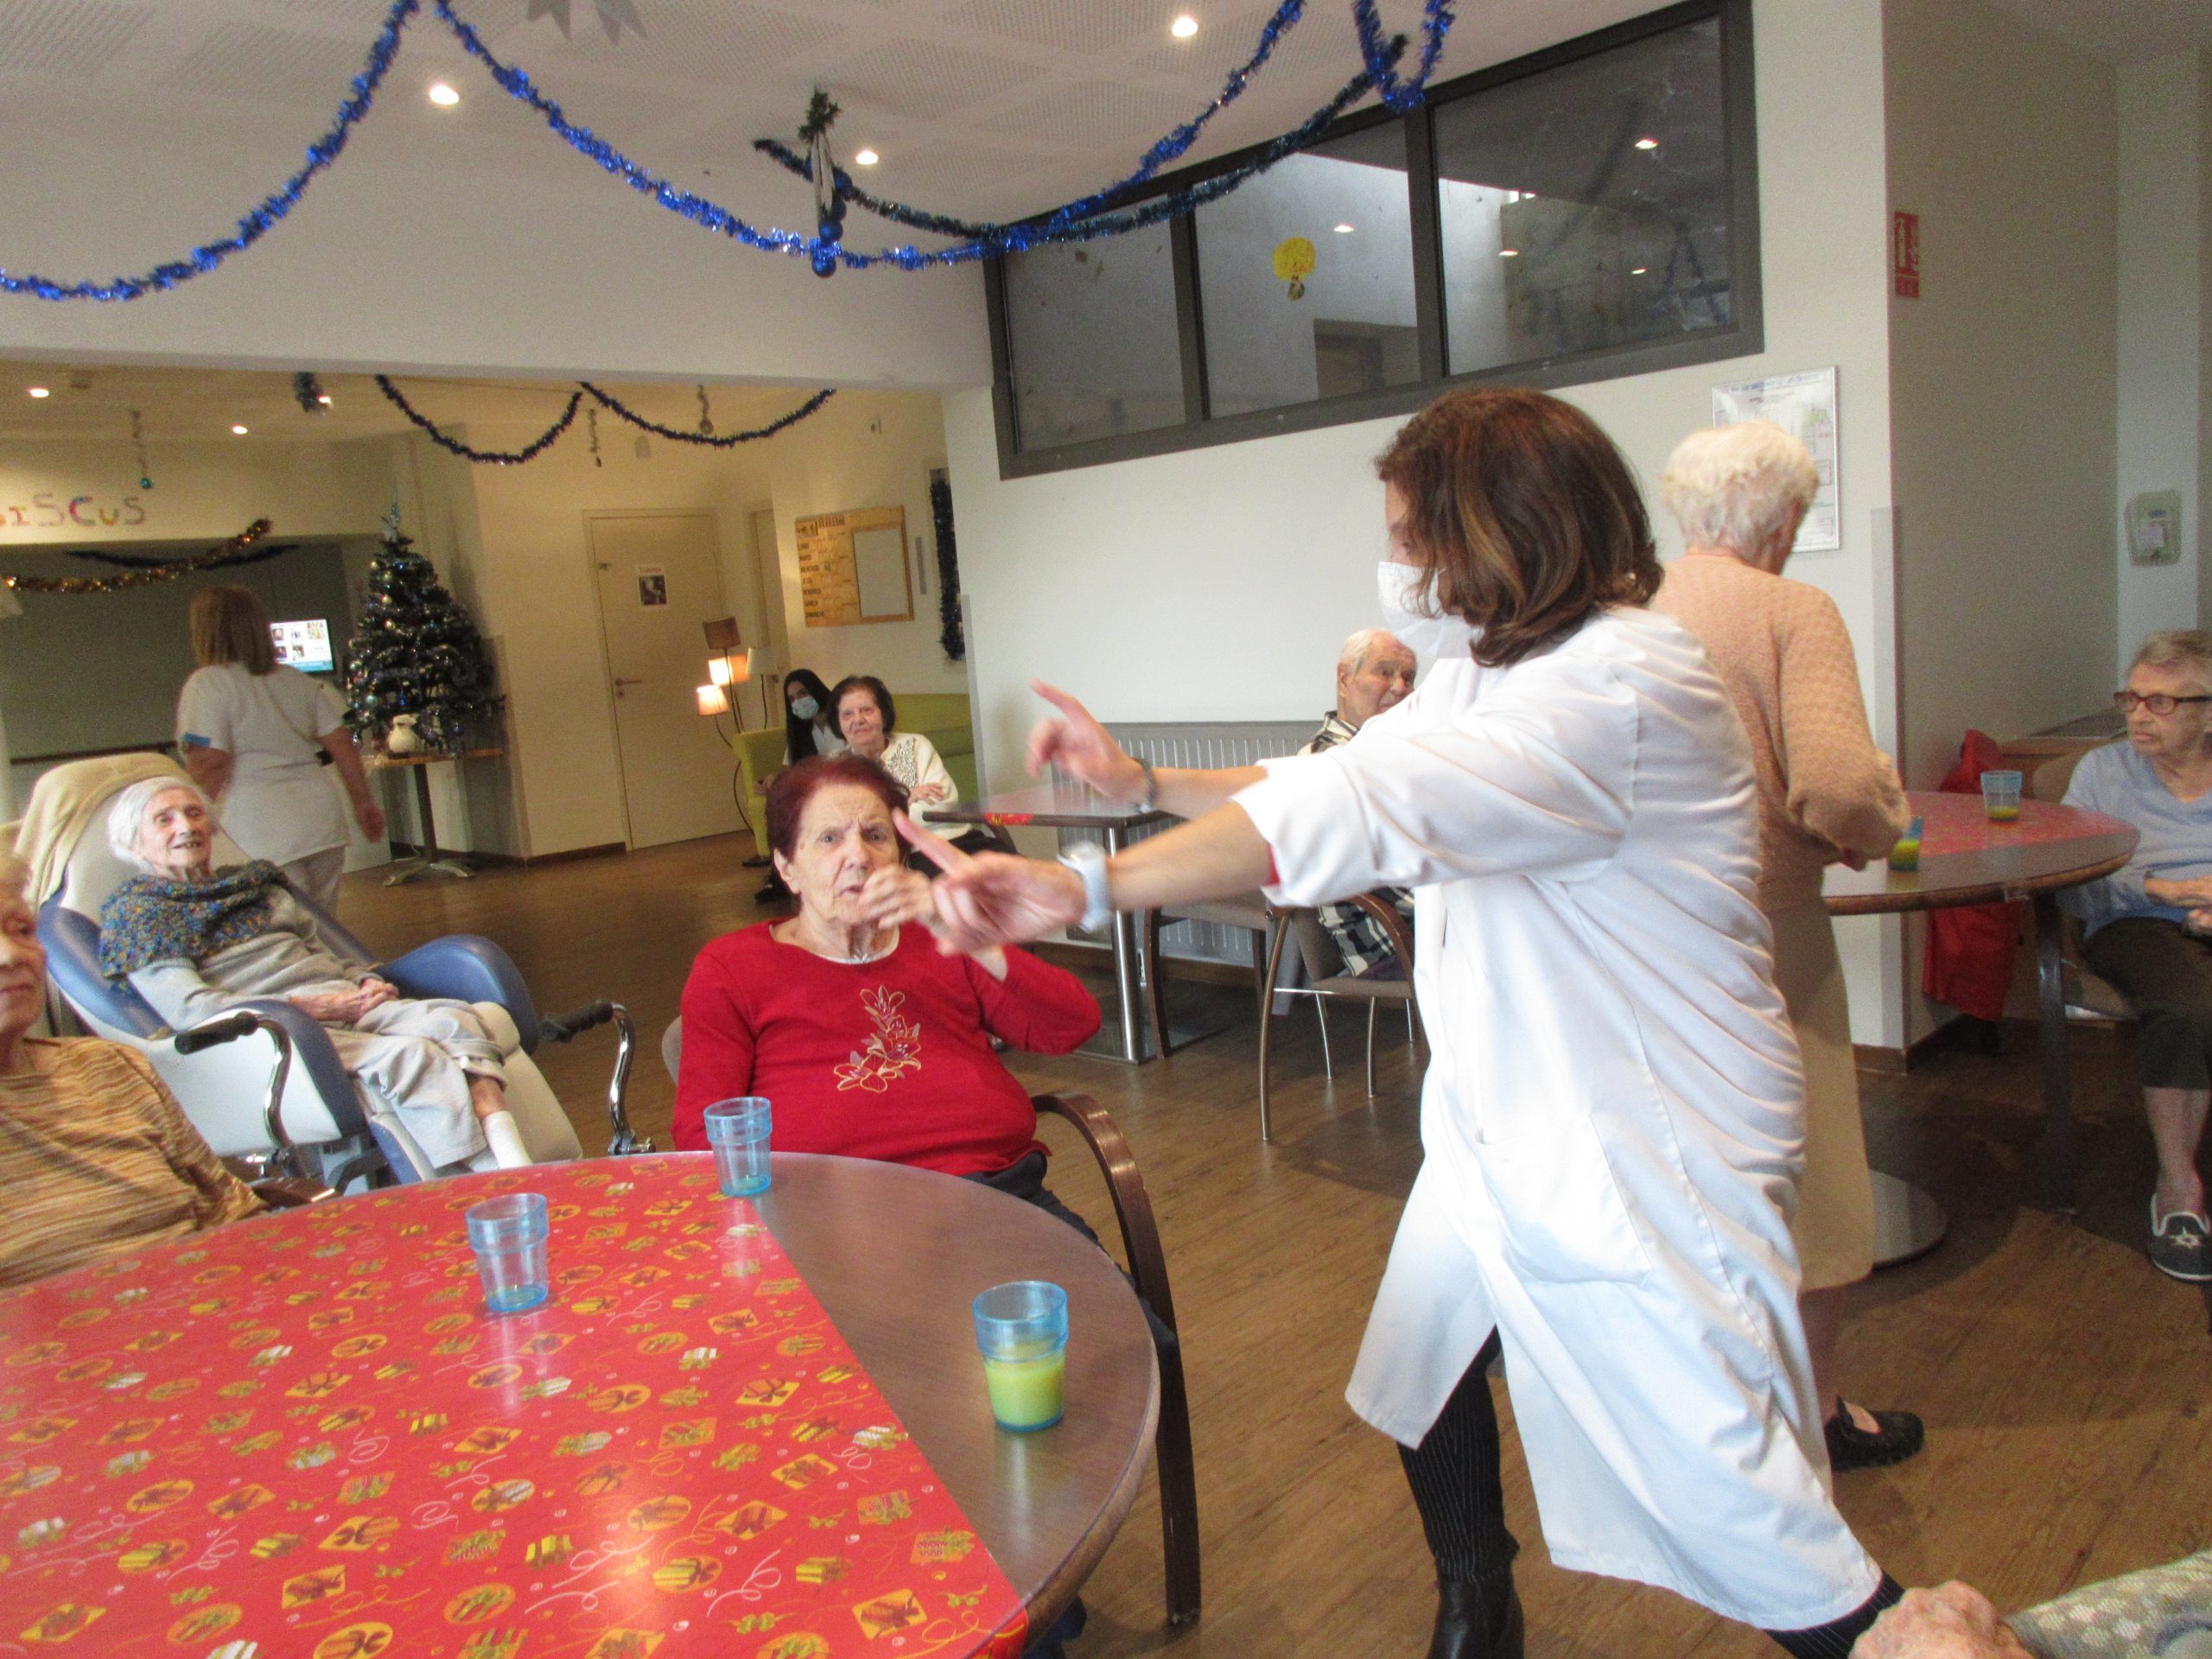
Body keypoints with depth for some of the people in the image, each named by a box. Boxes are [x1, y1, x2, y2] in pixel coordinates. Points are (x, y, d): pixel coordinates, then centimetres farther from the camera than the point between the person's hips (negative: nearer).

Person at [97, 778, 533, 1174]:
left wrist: (366, 982, 3)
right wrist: (306, 1006, -13)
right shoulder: (133, 912, 9)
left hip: (344, 1003, 5)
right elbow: (187, 1010, -5)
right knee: (408, 1054, -34)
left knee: (454, 1019, -28)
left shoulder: (257, 882, 28)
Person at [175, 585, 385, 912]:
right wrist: (363, 801, 20)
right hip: (323, 822, 7)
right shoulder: (297, 680, 14)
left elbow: (209, 764, -14)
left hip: (264, 835, -7)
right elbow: (341, 743, 13)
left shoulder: (207, 684, -5)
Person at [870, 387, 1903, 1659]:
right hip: (1501, 1128, 9)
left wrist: (1086, 886, -42)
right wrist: (1145, 783, 4)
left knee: (1734, 1499, -1)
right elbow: (1332, 783, 13)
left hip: (1645, 1161, -9)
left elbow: (1361, 813, -38)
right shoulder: (1485, 673, 5)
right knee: (1421, 1376, 20)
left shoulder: (1627, 689, -27)